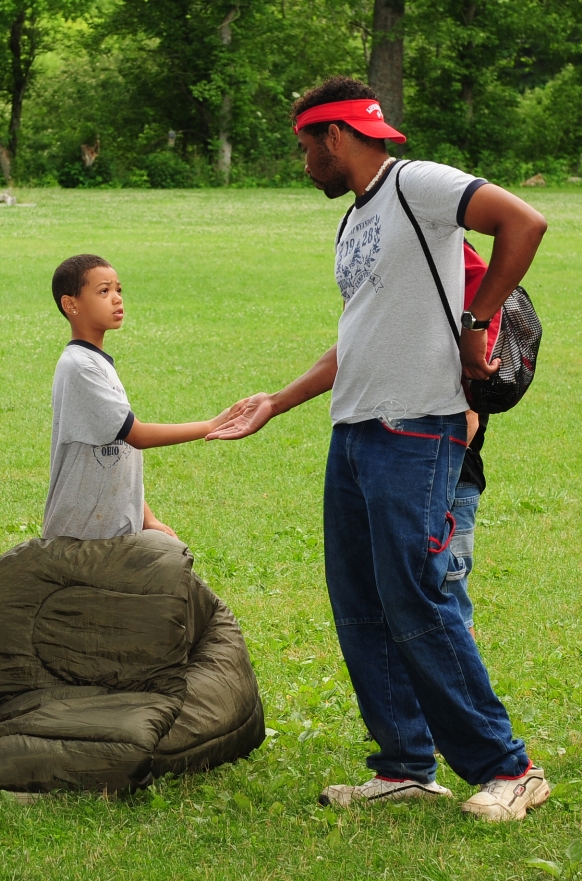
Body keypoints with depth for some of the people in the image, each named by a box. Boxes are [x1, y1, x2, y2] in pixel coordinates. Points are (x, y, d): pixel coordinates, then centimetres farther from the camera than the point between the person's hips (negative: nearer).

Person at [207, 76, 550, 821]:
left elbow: (524, 223, -19)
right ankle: (406, 767, 16)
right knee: (359, 612, 8)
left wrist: (475, 323, -14)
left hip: (416, 432, -9)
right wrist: (276, 404, 24)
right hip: (353, 432, 9)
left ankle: (507, 768, -1)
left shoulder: (416, 185, -8)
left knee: (416, 607, -11)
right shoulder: (353, 225, 20)